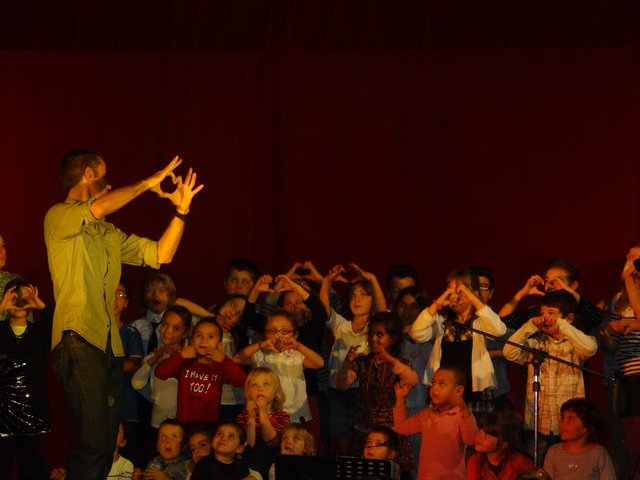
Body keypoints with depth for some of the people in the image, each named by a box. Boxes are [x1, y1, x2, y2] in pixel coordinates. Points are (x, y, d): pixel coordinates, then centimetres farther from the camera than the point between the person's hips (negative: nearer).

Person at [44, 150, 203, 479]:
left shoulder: (109, 234, 24)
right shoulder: (58, 217, 2)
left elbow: (160, 255, 22)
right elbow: (97, 208, -18)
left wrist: (181, 210, 13)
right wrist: (147, 184, -7)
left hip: (109, 345, 8)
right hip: (78, 341, -8)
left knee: (107, 445, 3)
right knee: (93, 443, -18)